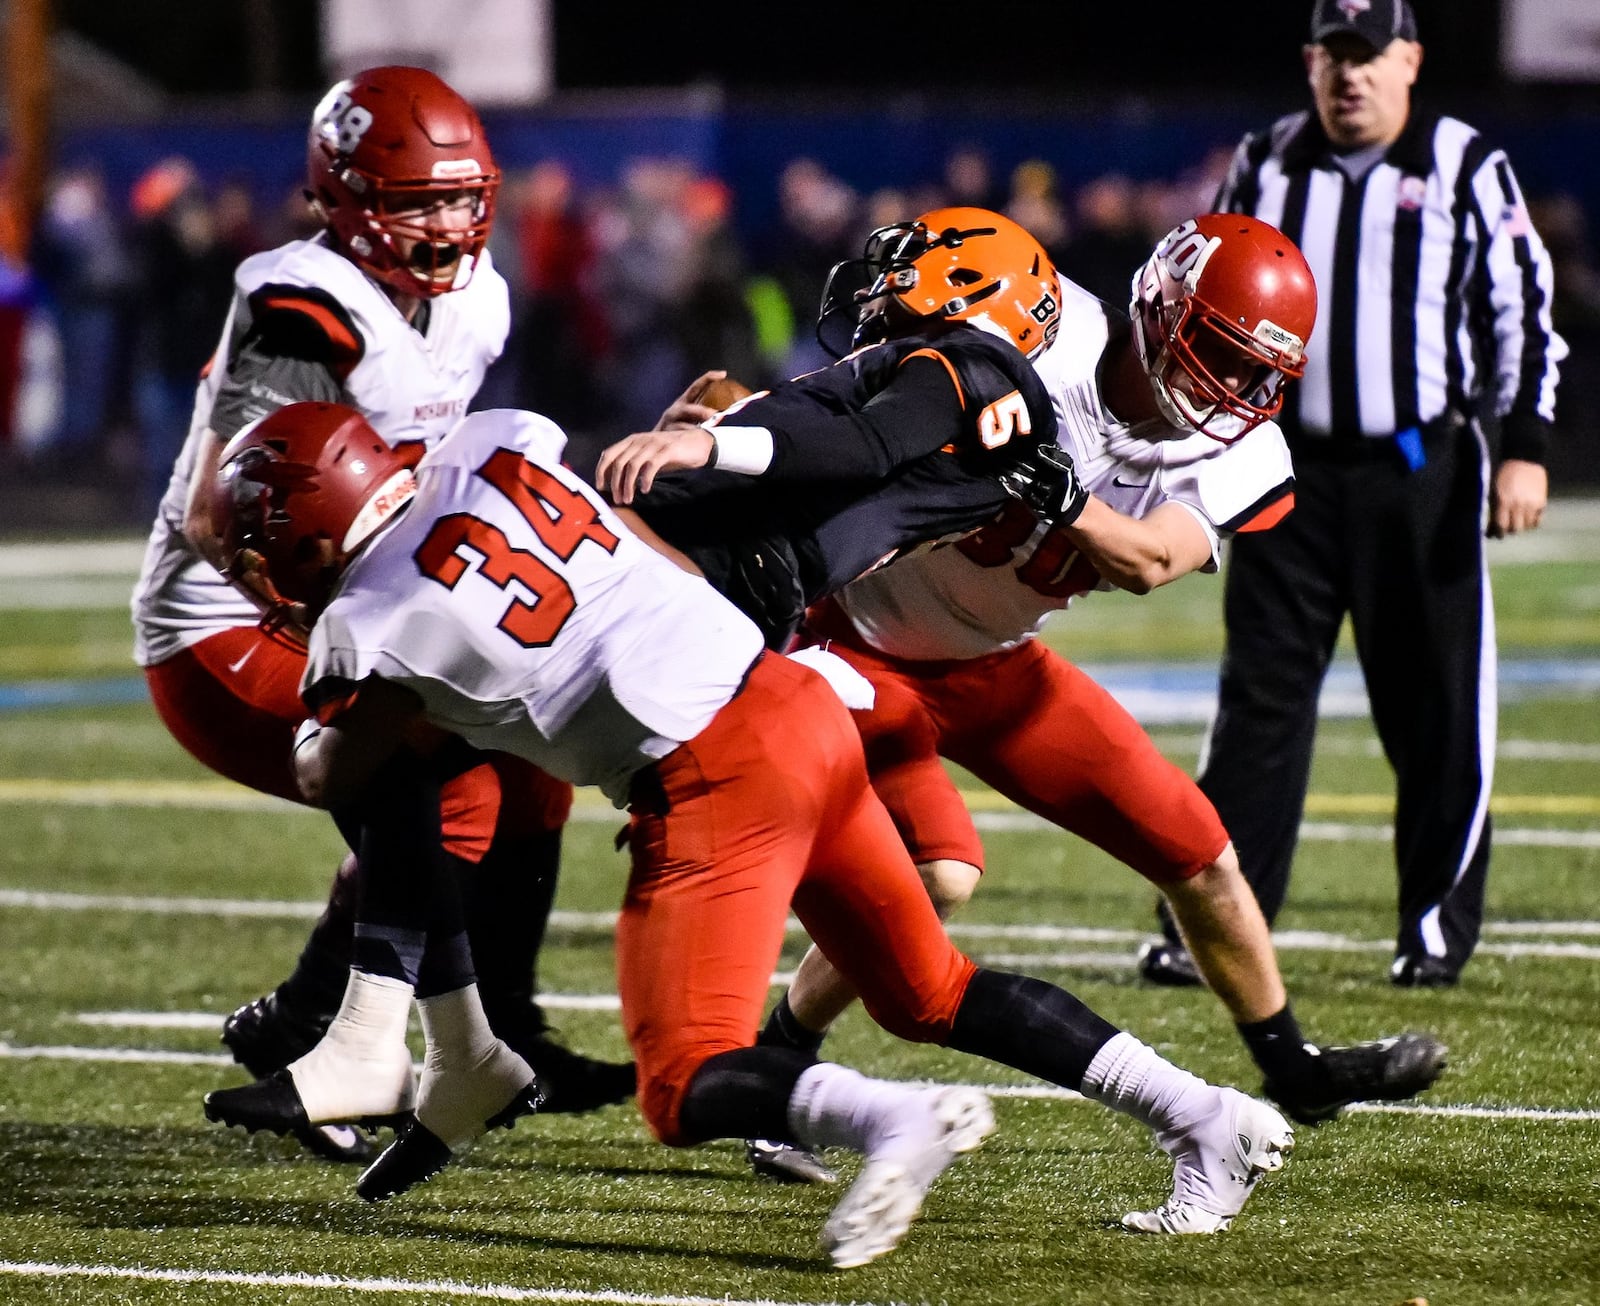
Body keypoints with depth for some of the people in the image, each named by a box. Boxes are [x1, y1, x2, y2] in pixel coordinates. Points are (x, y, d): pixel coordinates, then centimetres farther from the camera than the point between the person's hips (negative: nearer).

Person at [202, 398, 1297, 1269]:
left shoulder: (371, 624, -4)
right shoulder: (496, 441, 9)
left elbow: (329, 774, 18)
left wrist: (321, 708, 36)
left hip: (710, 784, -8)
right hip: (797, 704, 8)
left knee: (689, 1090, -4)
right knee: (929, 991, 20)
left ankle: (897, 1121, -31)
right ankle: (1205, 1116, 15)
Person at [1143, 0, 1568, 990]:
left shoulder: (1465, 169, -2)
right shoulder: (1267, 167, 7)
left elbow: (1524, 312, -3)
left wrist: (1525, 448, -10)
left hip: (1423, 472, -2)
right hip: (1293, 470, 2)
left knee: (1437, 708, 1)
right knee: (1261, 697, 0)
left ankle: (1439, 924, 11)